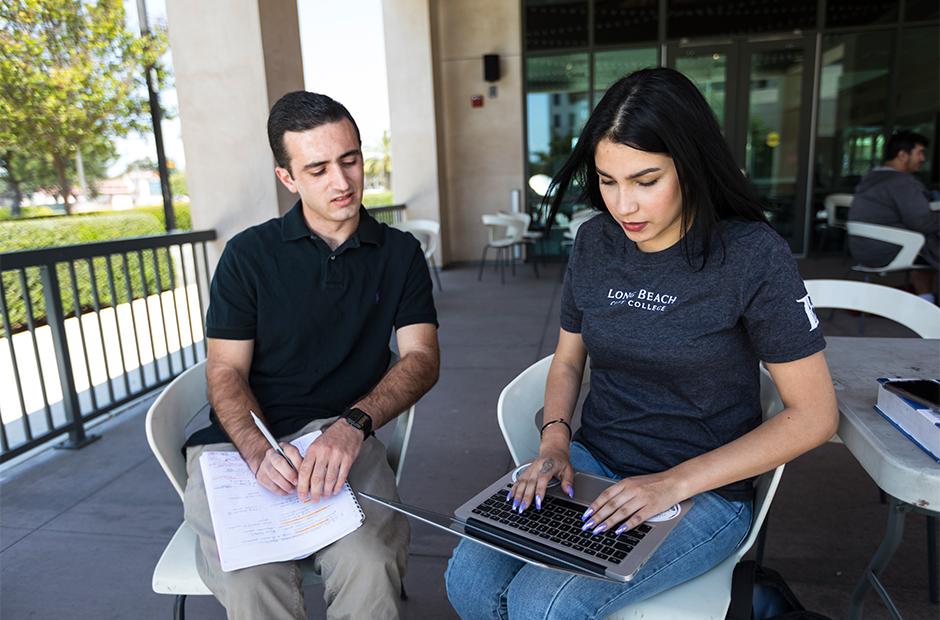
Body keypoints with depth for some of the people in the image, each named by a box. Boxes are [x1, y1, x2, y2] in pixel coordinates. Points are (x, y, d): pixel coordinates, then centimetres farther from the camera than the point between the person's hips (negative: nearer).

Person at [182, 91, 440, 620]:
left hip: (345, 438, 0)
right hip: (241, 441, 1)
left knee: (369, 567, -29)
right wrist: (259, 451, -18)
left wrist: (354, 424, -20)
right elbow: (227, 371, 2)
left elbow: (422, 357, -1)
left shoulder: (400, 253, 9)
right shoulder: (249, 254, 6)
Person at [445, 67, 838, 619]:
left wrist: (675, 482, -19)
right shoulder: (595, 243, 0)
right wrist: (554, 443, -8)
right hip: (592, 462, 5)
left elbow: (814, 415, -11)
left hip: (705, 491, -4)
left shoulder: (753, 255, -14)